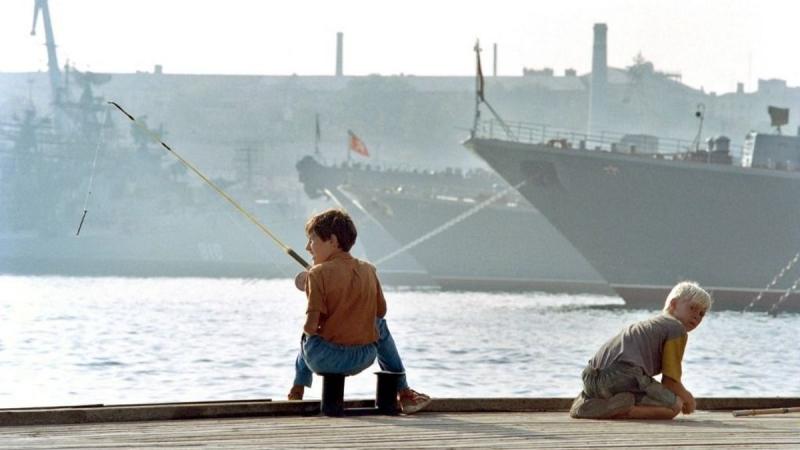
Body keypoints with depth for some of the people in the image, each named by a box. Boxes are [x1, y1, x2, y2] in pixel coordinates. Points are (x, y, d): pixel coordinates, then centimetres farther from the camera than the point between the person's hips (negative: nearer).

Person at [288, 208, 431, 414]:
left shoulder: (318, 274, -12)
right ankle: (403, 392, 35)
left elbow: (311, 326, -17)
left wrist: (308, 329, 6)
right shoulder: (368, 270, 2)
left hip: (323, 359, -2)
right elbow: (381, 312, 11)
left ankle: (297, 392, 37)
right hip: (363, 358, 2)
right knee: (380, 326, 36)